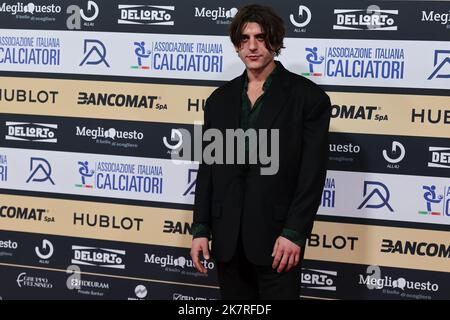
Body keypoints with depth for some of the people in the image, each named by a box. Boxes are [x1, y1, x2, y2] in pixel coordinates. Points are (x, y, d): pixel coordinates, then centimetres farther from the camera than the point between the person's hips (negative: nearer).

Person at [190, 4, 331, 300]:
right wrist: (201, 229, 4)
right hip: (227, 237, 4)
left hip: (276, 235, -4)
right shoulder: (220, 99, 10)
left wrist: (294, 233, -14)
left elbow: (313, 173, -8)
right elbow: (208, 169, 10)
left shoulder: (308, 96, -4)